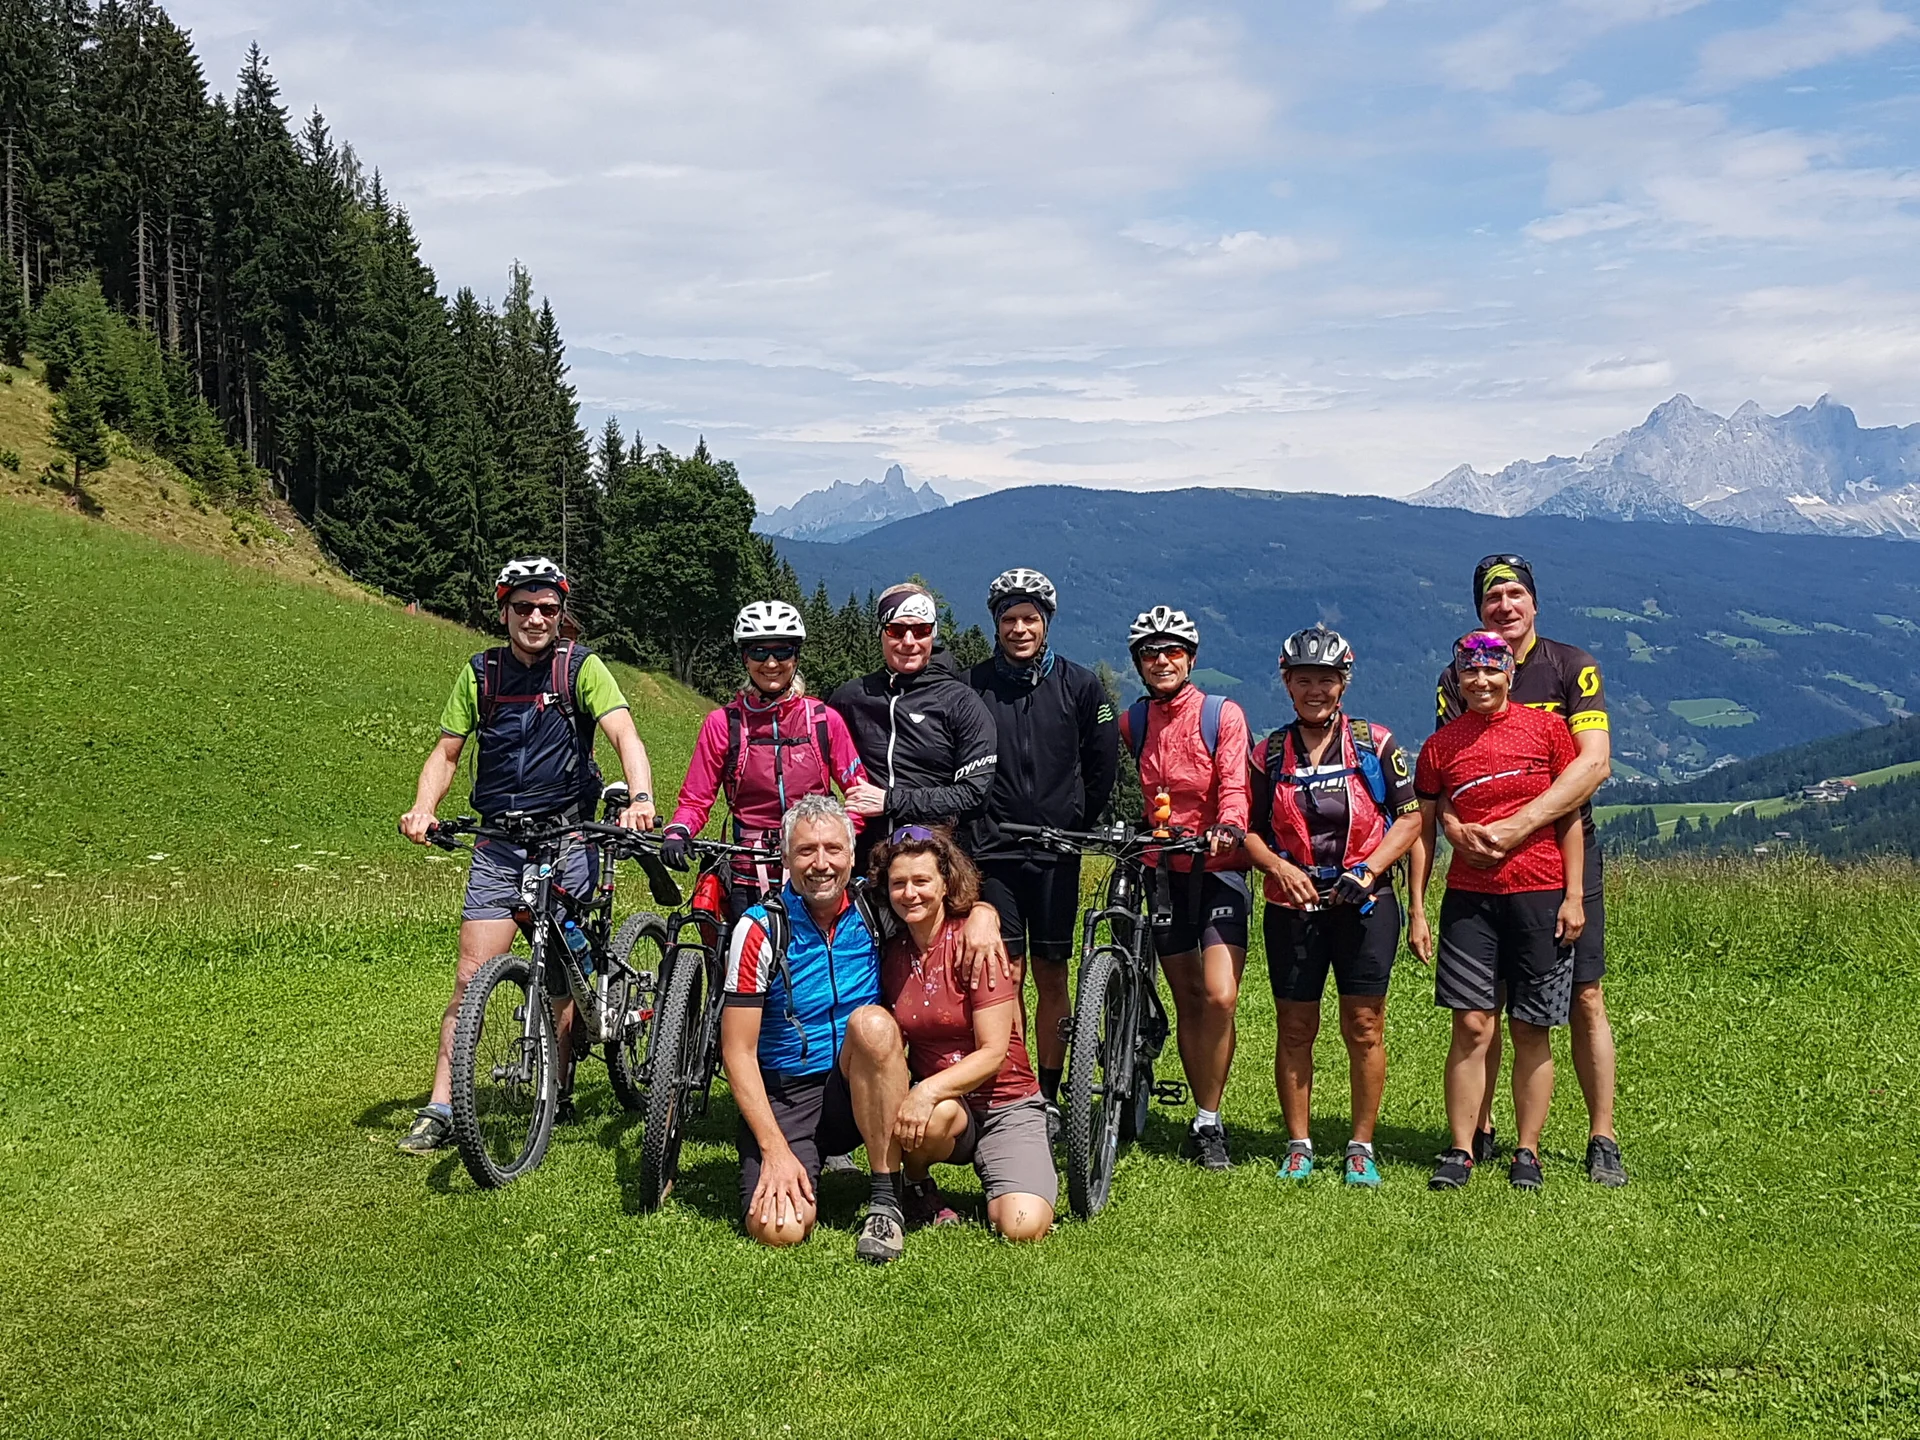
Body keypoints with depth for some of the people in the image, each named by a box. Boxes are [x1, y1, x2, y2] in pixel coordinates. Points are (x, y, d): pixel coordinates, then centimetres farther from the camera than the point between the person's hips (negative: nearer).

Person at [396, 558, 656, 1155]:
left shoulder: (580, 667, -4)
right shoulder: (480, 673, 6)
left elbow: (624, 734, -16)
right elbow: (446, 753, 9)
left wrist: (641, 798, -35)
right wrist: (422, 809, -10)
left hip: (567, 840, -2)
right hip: (497, 844, 2)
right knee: (470, 979, -4)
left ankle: (557, 1094, 20)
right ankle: (439, 1112, -1)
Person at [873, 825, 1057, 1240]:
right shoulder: (891, 952, 2)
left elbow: (994, 1052, -16)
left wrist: (930, 1089, -30)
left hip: (1005, 1104, -2)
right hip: (939, 1101, 3)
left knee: (1024, 1227, -24)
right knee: (940, 1114, -36)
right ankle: (918, 1189, -4)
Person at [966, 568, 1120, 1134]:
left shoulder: (1080, 685, 2)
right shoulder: (973, 685, 1)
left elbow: (1103, 766, 8)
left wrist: (1076, 824, 6)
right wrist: (969, 833, 1)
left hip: (1056, 853, 1)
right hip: (992, 853, -1)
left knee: (1051, 976, 6)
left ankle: (1049, 1094, 15)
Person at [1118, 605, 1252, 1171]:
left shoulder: (1223, 715, -3)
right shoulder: (1130, 723, 7)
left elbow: (1235, 787, -13)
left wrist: (1227, 828, -32)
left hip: (1219, 869, -3)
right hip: (1163, 870, 3)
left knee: (1220, 997, -14)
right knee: (1188, 1001, 6)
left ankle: (1209, 1123, -1)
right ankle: (1205, 1120, 17)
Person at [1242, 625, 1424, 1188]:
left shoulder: (1376, 744, 1)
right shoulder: (1269, 754, 6)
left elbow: (1410, 817, 2)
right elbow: (1249, 829, 9)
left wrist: (1368, 870, -10)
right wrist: (1279, 868, -10)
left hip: (1364, 903, -1)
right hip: (1293, 907, 1)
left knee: (1364, 1028, 1)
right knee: (1295, 1029, 5)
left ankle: (1362, 1147, 13)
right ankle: (1298, 1146, 16)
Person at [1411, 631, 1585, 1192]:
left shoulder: (1547, 729, 3)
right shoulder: (1441, 746, 7)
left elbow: (1569, 817, 5)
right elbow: (1422, 830, 10)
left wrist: (1573, 896, -1)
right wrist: (1417, 910, 6)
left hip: (1540, 897, -1)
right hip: (1468, 898, 1)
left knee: (1531, 1031, 4)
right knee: (1471, 1026, -2)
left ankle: (1527, 1154, 13)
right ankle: (1460, 1152, 4)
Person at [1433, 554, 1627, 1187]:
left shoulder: (1572, 666, -3)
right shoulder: (1456, 678, 3)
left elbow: (1594, 761, -15)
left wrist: (1519, 826, -25)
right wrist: (1455, 827, -25)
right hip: (1482, 861, 2)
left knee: (1585, 998, 1)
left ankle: (1602, 1140, 11)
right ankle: (1479, 1133, 17)